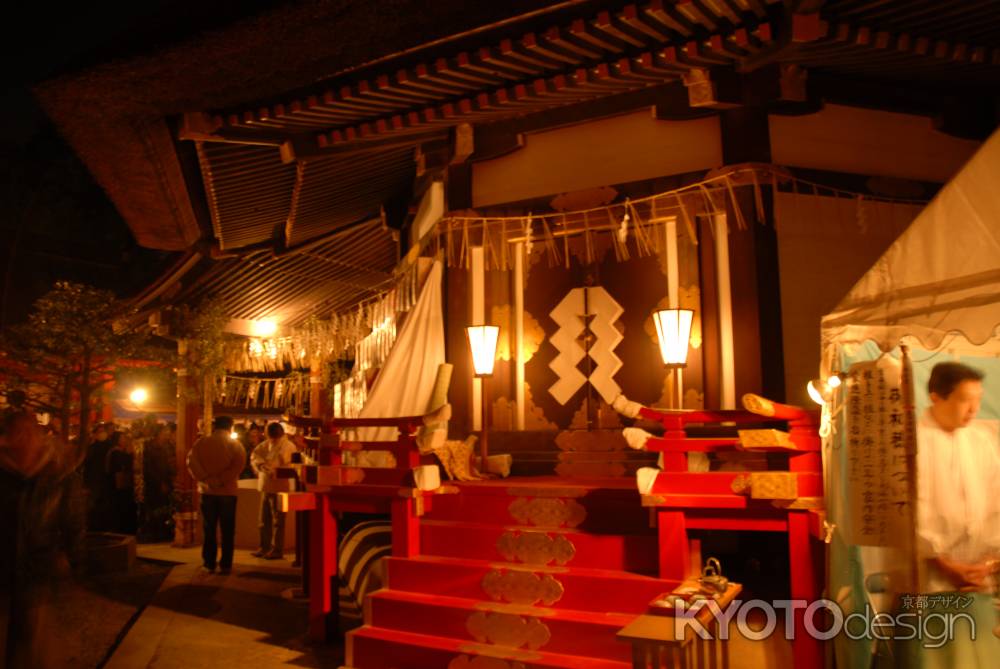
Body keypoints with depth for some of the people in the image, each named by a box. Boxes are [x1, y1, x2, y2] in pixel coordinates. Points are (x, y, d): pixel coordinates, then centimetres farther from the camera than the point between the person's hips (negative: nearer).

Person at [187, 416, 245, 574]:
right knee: (227, 530, 5)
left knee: (209, 529, 10)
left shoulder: (202, 442, 3)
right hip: (228, 491, -1)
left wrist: (206, 479, -15)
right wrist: (222, 480, -16)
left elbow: (191, 461, -11)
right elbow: (239, 464, -15)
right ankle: (225, 565, 5)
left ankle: (209, 563, 12)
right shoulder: (235, 444, 1)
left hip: (208, 491, 1)